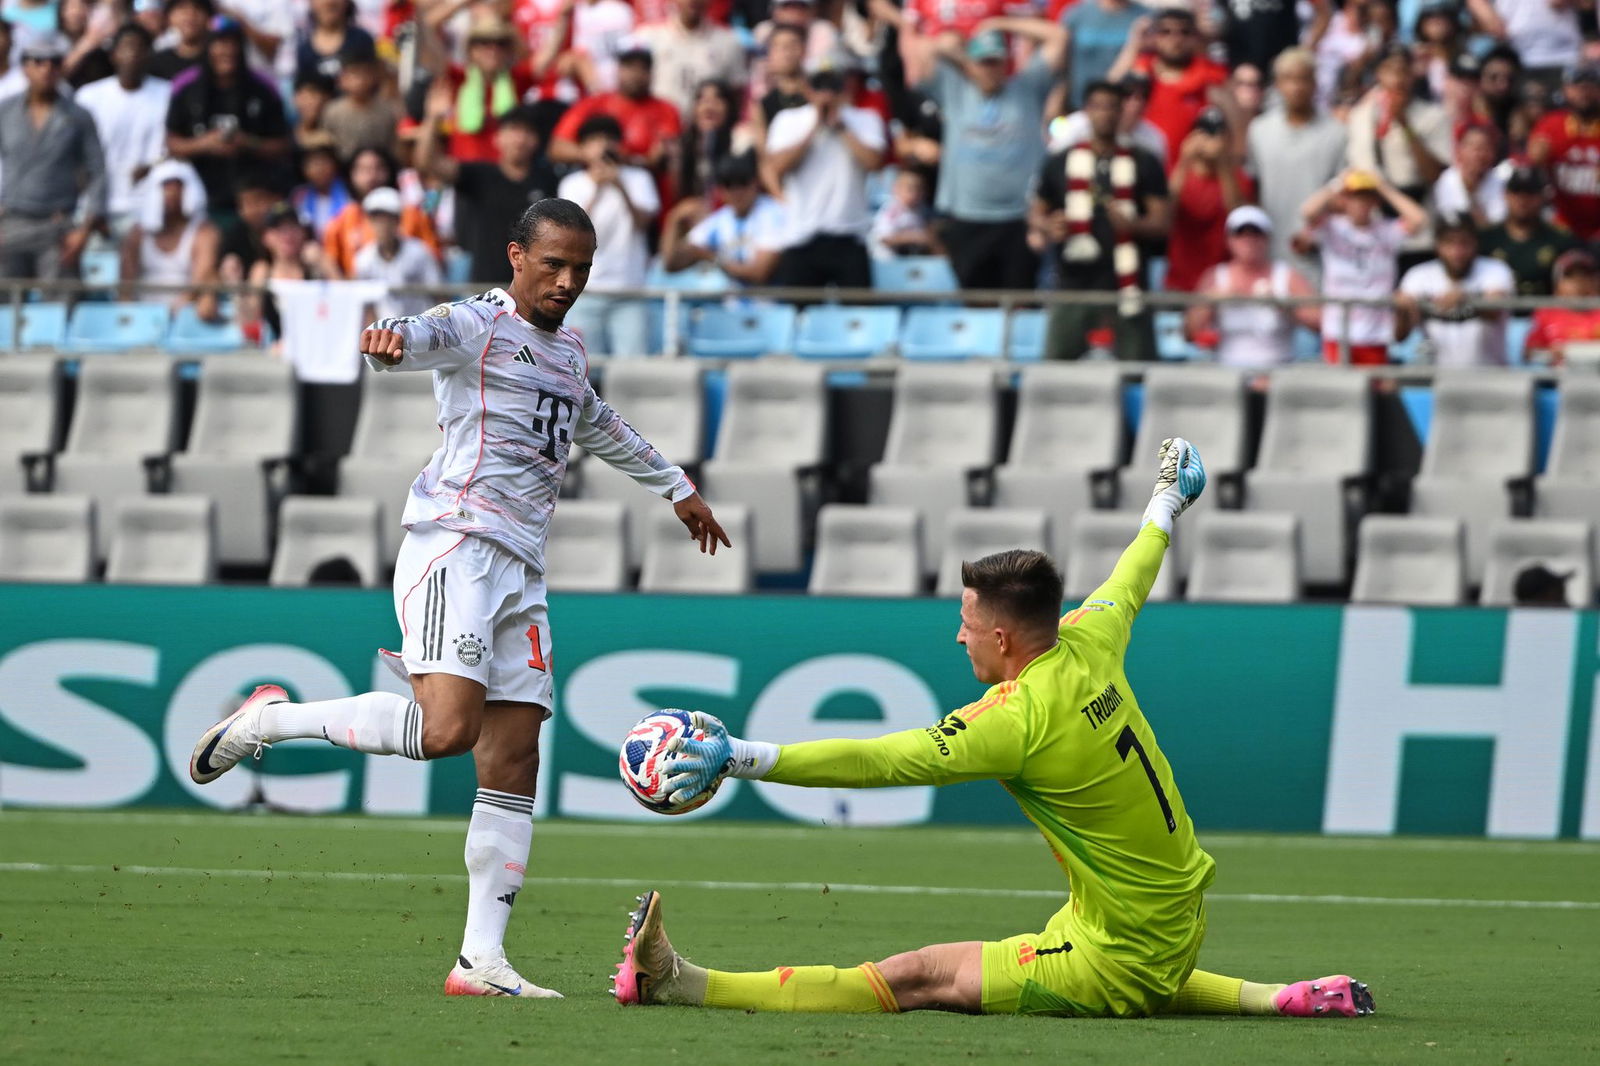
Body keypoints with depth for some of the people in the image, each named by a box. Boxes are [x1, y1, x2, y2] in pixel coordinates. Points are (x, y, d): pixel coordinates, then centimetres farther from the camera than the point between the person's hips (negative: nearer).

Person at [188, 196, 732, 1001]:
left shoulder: (568, 352, 24)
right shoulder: (477, 325, -3)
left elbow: (600, 429, 44)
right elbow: (425, 338, -26)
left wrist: (677, 488, 56)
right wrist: (391, 339, -51)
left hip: (520, 568, 8)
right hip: (454, 542, -8)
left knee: (513, 762, 0)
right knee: (447, 729, -25)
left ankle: (482, 959, -1)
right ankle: (270, 719, -7)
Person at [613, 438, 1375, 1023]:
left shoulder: (1019, 716, -21)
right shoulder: (1090, 646, 1)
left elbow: (877, 762, -23)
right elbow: (1128, 585, 23)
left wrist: (741, 758, -21)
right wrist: (1168, 503, 44)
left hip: (1119, 960, -8)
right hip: (1179, 924, 8)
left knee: (913, 978, -14)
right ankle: (1271, 999, 34)